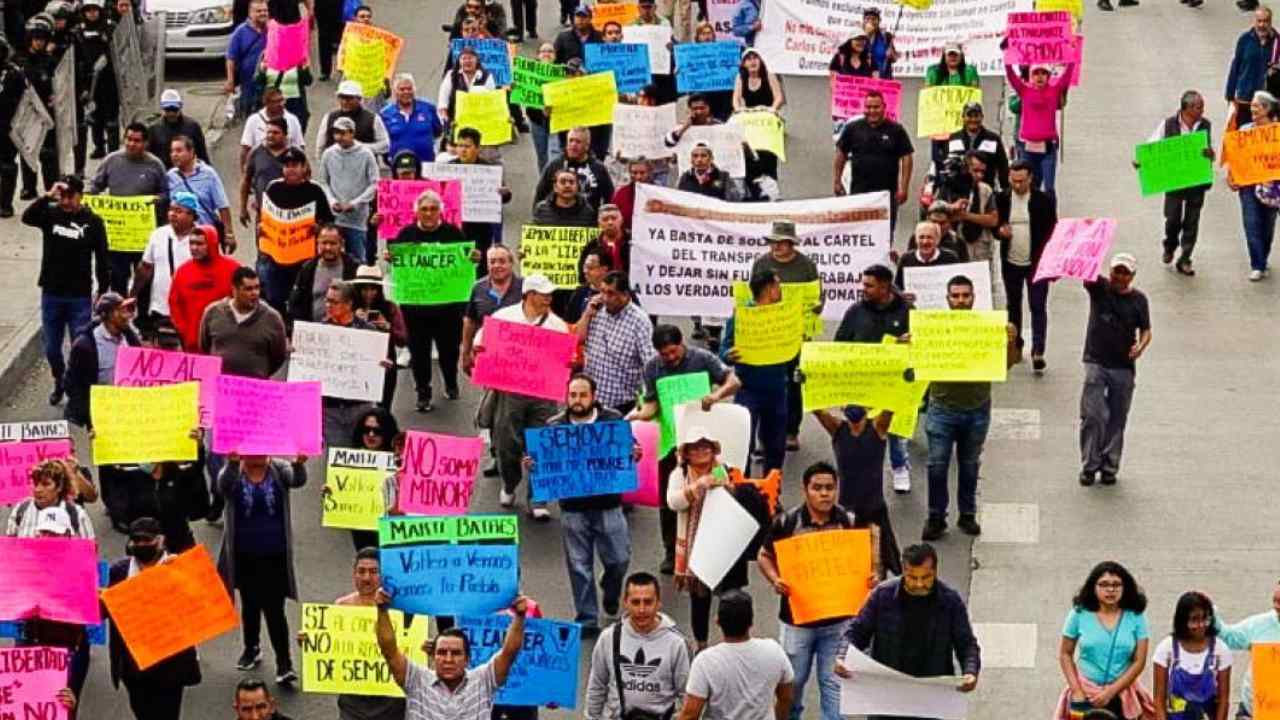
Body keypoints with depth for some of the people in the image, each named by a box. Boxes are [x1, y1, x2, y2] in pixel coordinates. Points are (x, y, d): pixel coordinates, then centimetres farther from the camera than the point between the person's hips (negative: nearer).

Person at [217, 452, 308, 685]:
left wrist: (299, 464, -50)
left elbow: (298, 480, -25)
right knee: (249, 604, 17)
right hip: (244, 555, 2)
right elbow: (223, 486, -27)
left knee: (274, 609, -8)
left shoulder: (279, 469, -4)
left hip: (274, 554, -2)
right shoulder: (233, 472, -4)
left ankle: (284, 664, -6)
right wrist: (233, 463, -50)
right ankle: (251, 649, 36)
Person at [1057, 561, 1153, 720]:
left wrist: (1111, 692, -11)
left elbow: (1139, 661, -3)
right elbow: (1065, 654, 4)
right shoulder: (1079, 614, -2)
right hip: (1085, 694, 0)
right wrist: (1077, 691, -5)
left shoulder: (1135, 617, -2)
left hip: (1121, 695, 0)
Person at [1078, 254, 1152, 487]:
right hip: (1096, 363, -2)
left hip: (1123, 367, 2)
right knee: (1093, 416, -9)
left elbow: (1146, 330, 7)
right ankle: (1089, 465, 2)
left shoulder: (1138, 299, 3)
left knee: (1117, 420, 6)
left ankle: (1109, 467, 17)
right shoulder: (1098, 287, -1)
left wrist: (1141, 346, -15)